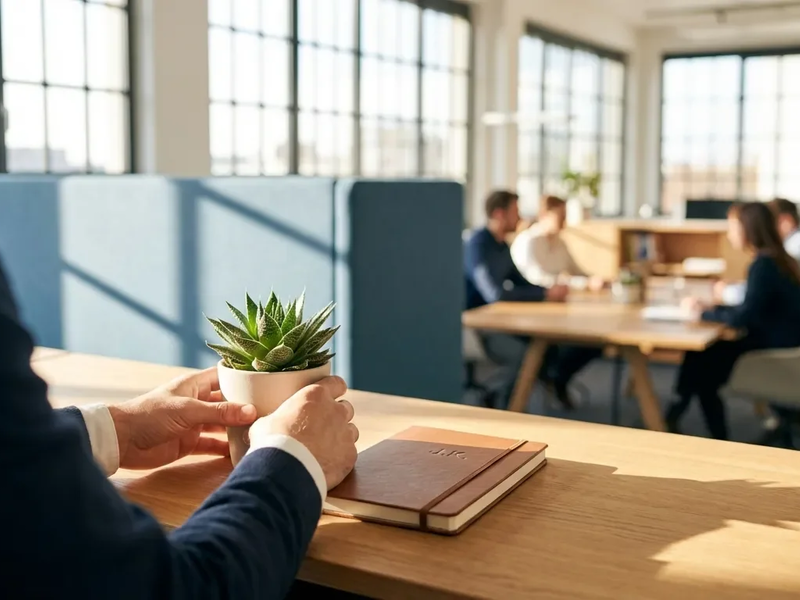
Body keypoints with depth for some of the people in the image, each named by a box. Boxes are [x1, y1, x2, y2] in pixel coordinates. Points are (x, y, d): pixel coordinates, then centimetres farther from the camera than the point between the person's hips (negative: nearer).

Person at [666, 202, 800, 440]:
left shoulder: (763, 264, -19)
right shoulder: (776, 259, 9)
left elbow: (743, 318, -23)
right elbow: (752, 310, 14)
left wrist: (703, 313, -8)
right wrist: (711, 308, 5)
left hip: (776, 351, -8)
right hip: (778, 344, 8)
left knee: (701, 361, 1)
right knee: (703, 354, 3)